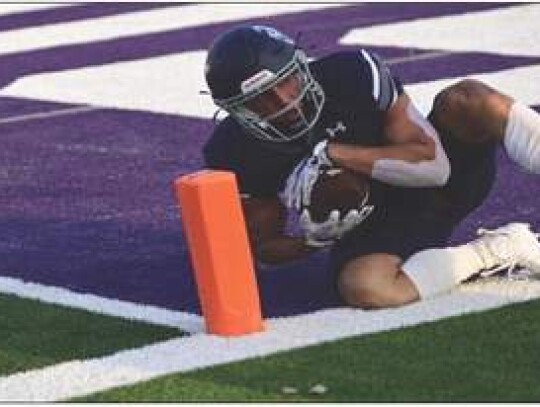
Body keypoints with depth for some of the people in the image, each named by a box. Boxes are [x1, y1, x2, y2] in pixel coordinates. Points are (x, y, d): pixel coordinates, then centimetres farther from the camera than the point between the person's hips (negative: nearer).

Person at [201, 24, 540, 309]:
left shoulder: (353, 74, -18)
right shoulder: (235, 155, -12)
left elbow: (435, 164, -20)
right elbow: (264, 246, 2)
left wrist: (333, 153, -29)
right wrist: (314, 240, -21)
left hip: (433, 192, 0)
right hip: (367, 230, 1)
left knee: (467, 99, -29)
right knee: (363, 287, -37)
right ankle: (501, 250, -20)